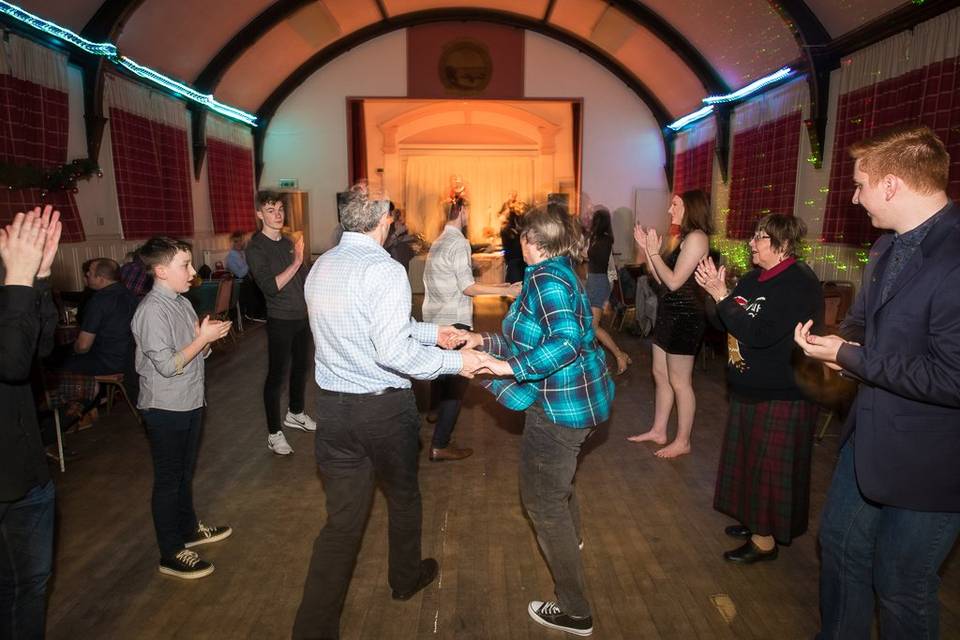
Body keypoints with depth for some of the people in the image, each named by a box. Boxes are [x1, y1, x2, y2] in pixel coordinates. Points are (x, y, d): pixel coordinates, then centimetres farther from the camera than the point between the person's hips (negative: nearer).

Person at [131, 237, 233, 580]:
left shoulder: (182, 303, 6)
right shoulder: (152, 310, -21)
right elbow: (167, 365, -25)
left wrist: (208, 337, -8)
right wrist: (204, 338, -21)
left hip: (190, 403, 8)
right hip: (166, 409, -8)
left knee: (185, 473, 23)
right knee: (168, 480, 5)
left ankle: (189, 529, 41)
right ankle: (171, 555, 19)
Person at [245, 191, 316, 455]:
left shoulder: (289, 242, 8)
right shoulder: (256, 248, -11)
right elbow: (270, 287, -22)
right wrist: (295, 262, -27)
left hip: (303, 317, 7)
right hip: (281, 321, -7)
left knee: (301, 366, 18)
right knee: (277, 374, 0)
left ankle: (295, 413, 38)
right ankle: (274, 433, 10)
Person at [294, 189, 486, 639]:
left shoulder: (321, 266, 7)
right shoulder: (385, 269, -18)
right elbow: (392, 351, -27)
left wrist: (430, 331, 20)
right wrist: (454, 361, -15)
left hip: (333, 407, 5)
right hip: (384, 408, -5)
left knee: (342, 518, 11)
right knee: (403, 495, 22)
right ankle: (406, 577, 46)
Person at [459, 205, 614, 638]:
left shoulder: (546, 279, -20)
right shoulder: (560, 273, 10)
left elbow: (566, 341, -33)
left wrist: (508, 366, -31)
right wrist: (487, 341, 9)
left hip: (559, 406, -11)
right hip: (581, 398, 11)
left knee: (542, 500, 2)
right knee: (558, 475, 34)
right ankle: (571, 536, 63)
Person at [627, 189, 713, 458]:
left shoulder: (696, 237, -15)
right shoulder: (686, 238, 15)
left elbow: (674, 282, -21)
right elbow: (661, 279, 10)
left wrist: (654, 253, -14)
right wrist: (646, 248, 5)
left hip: (684, 317, -10)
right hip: (670, 313, 10)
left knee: (679, 382, 0)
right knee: (660, 374, 16)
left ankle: (683, 441, 14)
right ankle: (658, 431, 29)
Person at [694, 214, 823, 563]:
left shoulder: (799, 284, -20)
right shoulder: (754, 278, 7)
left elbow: (759, 333, -28)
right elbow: (727, 325, 8)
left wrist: (721, 296, -25)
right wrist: (717, 292, -8)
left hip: (781, 395, -9)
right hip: (749, 388, 9)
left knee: (769, 466, 4)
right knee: (750, 459, 20)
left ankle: (766, 538, 20)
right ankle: (755, 521, 37)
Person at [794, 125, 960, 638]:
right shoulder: (887, 248, 4)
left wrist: (848, 356, -20)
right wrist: (840, 342, -7)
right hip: (870, 437, 9)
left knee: (901, 587, 12)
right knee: (839, 542, 24)